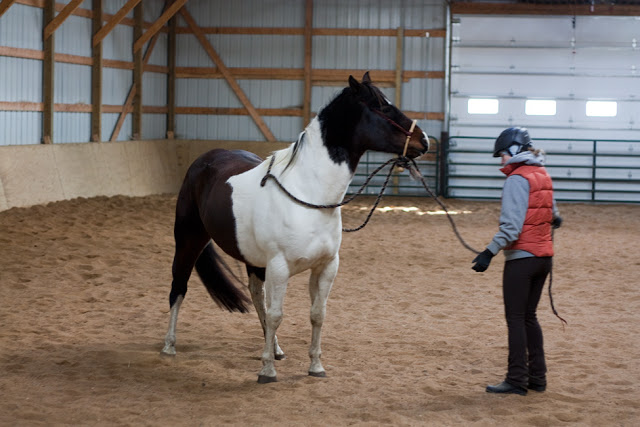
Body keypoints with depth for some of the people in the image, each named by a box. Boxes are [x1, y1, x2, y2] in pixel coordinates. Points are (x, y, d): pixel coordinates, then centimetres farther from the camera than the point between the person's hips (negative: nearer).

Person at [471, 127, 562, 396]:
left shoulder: (517, 179, -14)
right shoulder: (543, 176, 10)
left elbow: (511, 226, -22)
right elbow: (553, 216, 20)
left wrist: (490, 252, -25)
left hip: (521, 258, -8)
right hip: (544, 256, 8)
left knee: (515, 318, -1)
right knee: (529, 317, 16)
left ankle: (517, 380, 2)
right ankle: (537, 377, 18)